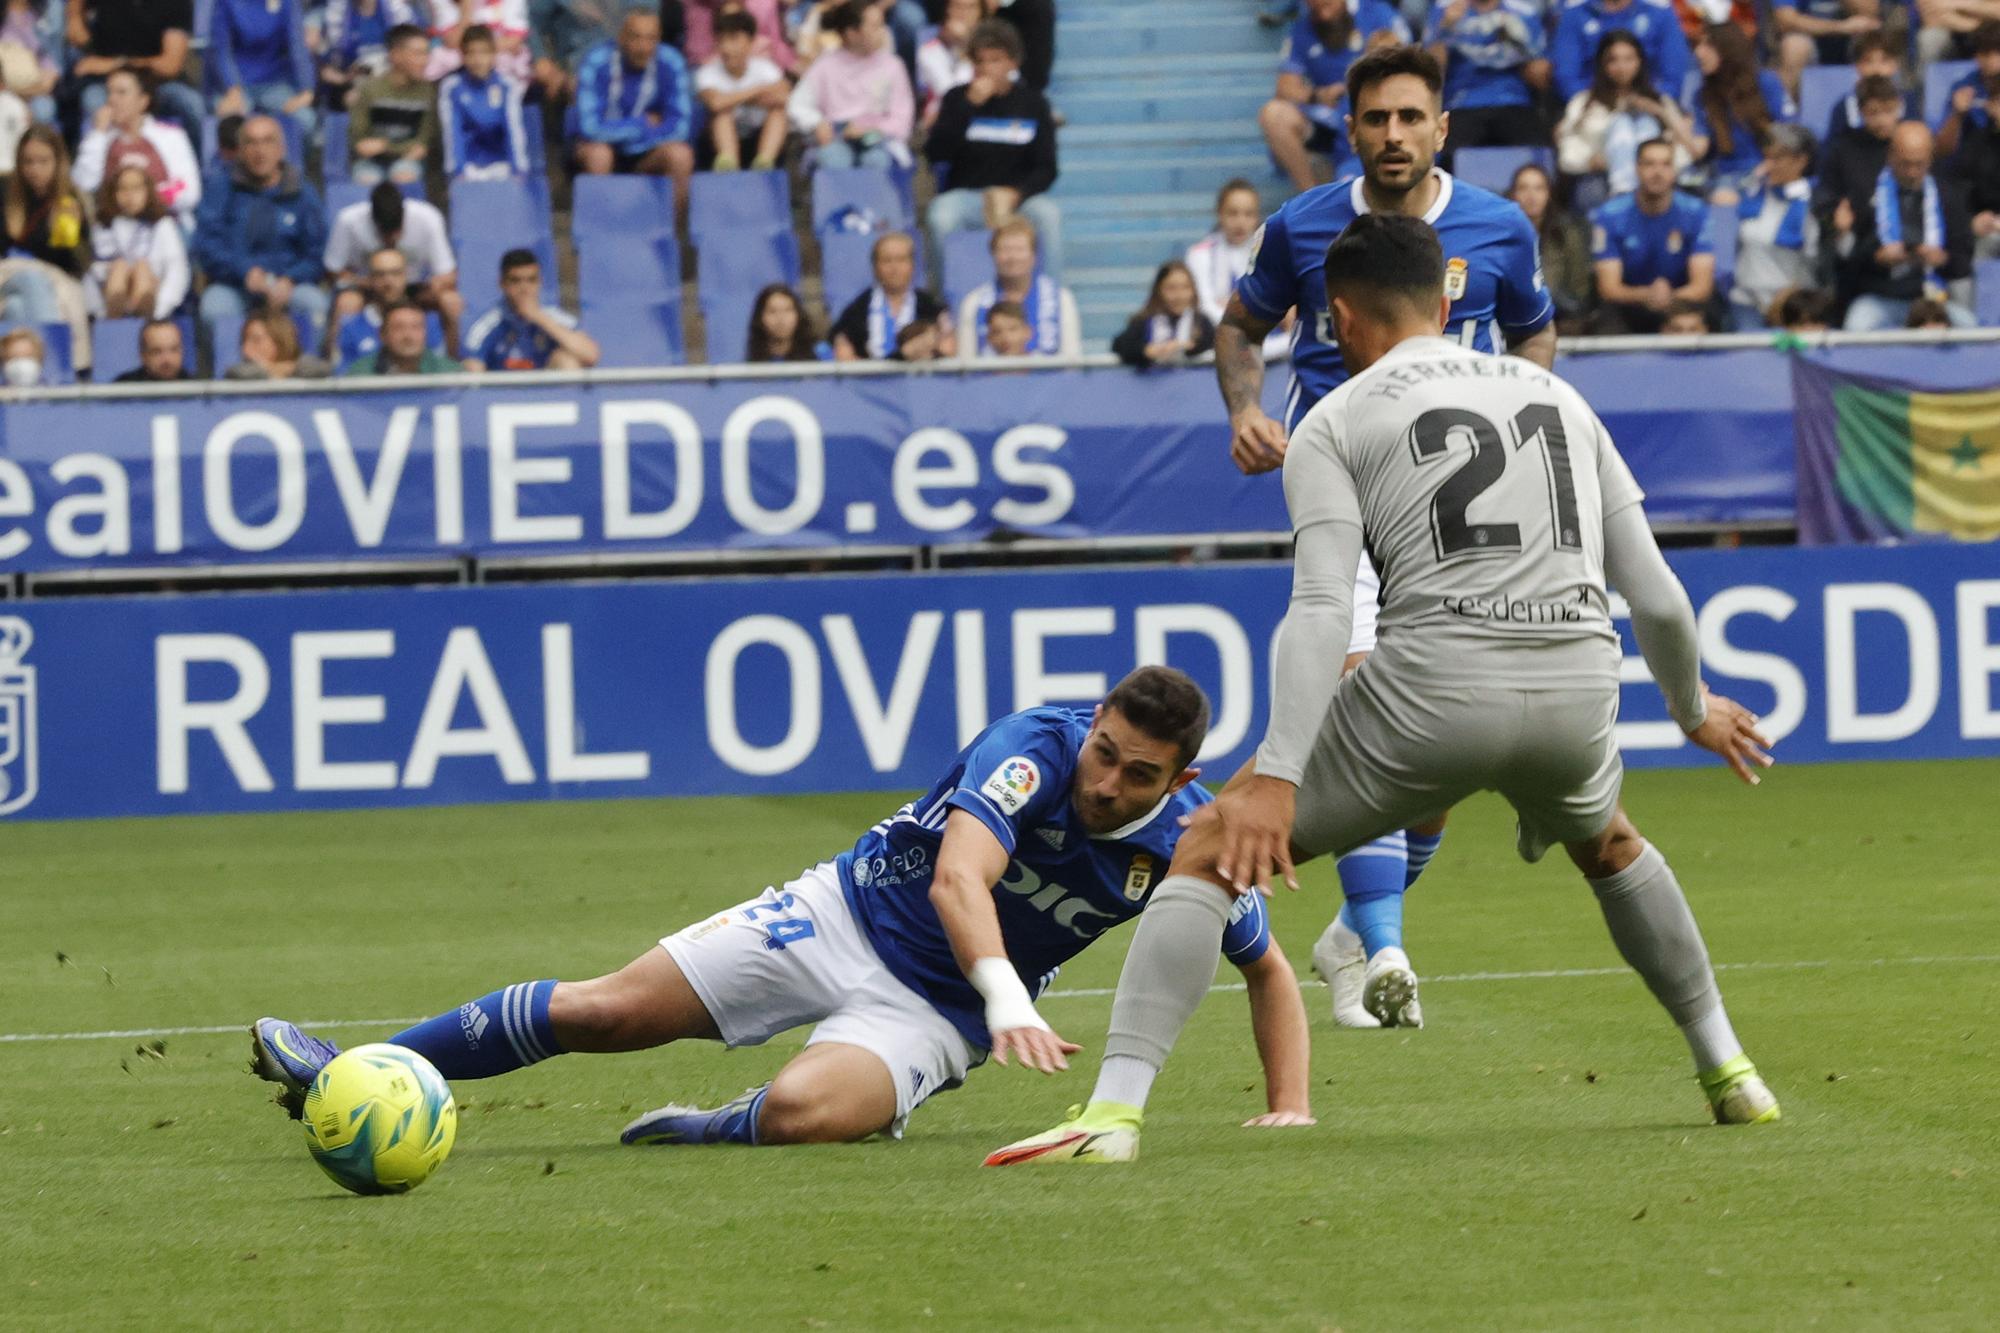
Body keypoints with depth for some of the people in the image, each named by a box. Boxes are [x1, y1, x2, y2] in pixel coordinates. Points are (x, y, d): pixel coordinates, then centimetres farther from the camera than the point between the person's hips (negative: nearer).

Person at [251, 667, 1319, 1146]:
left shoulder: (1187, 844, -12)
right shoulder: (1036, 748, -22)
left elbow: (1268, 967, 7)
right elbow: (957, 879, -37)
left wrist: (1290, 1106, -4)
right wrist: (1007, 998, -54)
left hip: (932, 1012, 1)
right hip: (852, 913, -1)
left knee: (803, 1111, -34)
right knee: (602, 1010, -5)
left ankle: (701, 1133, 1)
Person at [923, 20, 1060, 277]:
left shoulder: (1033, 104, 5)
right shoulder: (957, 99, 5)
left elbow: (1046, 168, 2)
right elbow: (935, 154, -9)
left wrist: (1015, 195, -17)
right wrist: (969, 106, -14)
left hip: (1017, 196, 0)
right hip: (965, 195, 0)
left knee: (1048, 214, -30)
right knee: (941, 216, -33)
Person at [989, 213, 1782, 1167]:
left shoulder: (1335, 423, 8)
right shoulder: (1558, 397, 22)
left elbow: (1321, 611, -8)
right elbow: (1656, 597, 20)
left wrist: (1276, 777, -16)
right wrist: (1693, 708, 39)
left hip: (1434, 684, -4)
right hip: (1578, 690, 5)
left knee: (1210, 851, 6)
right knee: (1609, 848, 39)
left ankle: (1113, 1111, -9)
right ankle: (1729, 1074, 42)